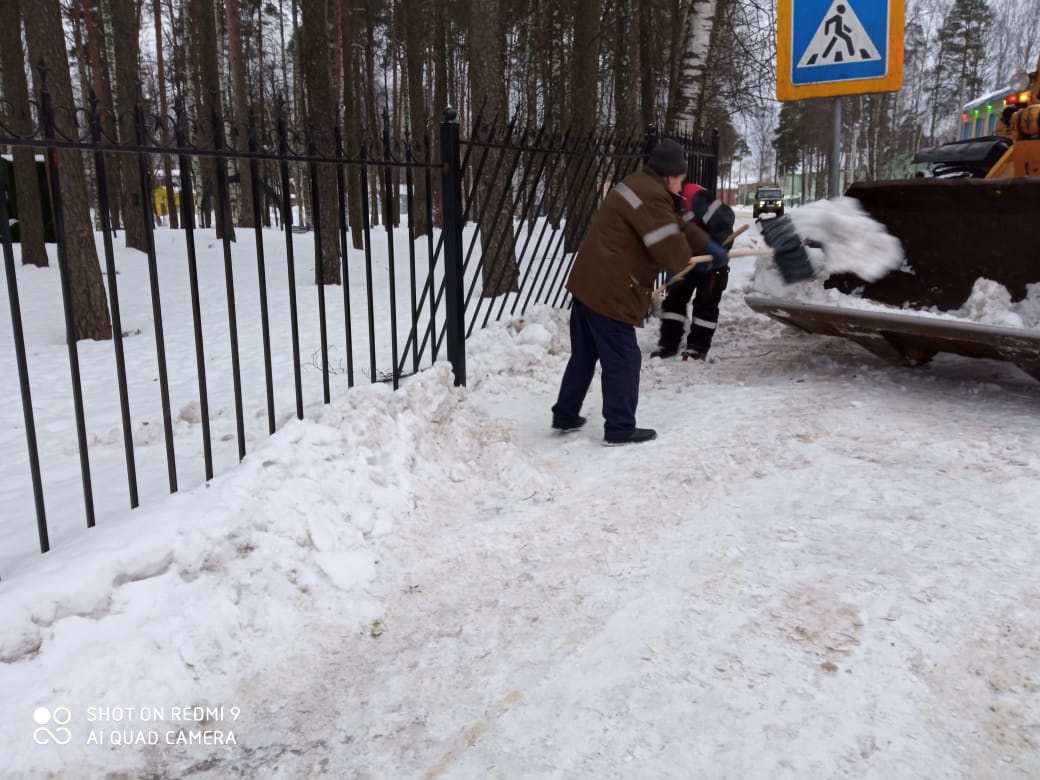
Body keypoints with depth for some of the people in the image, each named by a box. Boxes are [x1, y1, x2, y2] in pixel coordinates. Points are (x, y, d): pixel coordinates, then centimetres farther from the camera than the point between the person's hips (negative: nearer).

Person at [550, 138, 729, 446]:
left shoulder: (640, 186, 17)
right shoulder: (652, 198, -17)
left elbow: (677, 225, 26)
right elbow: (673, 251, -20)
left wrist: (709, 246, 26)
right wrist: (685, 260, 4)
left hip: (589, 282, 11)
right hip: (609, 291, -11)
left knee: (583, 356, 19)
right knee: (623, 361, 1)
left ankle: (565, 416, 29)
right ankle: (620, 429, 9)